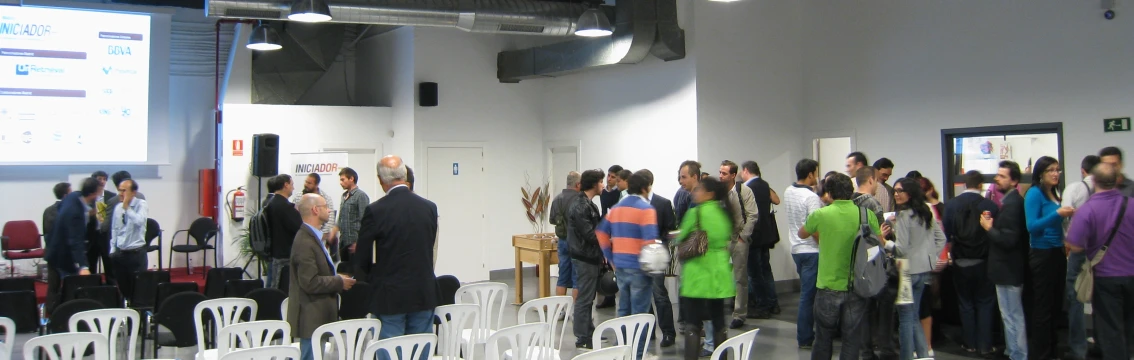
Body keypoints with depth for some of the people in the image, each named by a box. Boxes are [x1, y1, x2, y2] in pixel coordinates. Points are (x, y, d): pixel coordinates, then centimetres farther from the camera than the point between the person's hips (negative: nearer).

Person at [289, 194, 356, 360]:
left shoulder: (314, 237, 14)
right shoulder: (305, 242, -19)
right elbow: (310, 283, -23)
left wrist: (338, 278, 9)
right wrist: (340, 282, -13)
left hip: (318, 316, 10)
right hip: (311, 318, -10)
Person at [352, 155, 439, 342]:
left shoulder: (375, 211, -12)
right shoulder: (429, 207, 0)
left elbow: (362, 259, -5)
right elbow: (429, 248, 8)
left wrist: (371, 279, 14)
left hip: (390, 297, -4)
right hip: (424, 295, 4)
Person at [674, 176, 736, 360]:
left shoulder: (696, 212, -12)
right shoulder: (725, 213, 6)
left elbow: (680, 241, -5)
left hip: (697, 274, -6)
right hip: (720, 274, 6)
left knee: (692, 323, -1)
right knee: (718, 320, 15)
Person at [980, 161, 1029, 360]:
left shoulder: (1011, 204, -22)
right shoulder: (1014, 201, 10)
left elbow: (1008, 240, -27)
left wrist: (989, 227, -14)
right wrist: (994, 225, 2)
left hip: (1008, 269, -11)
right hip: (1013, 267, 11)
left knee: (1012, 316, -3)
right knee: (1014, 315, 21)